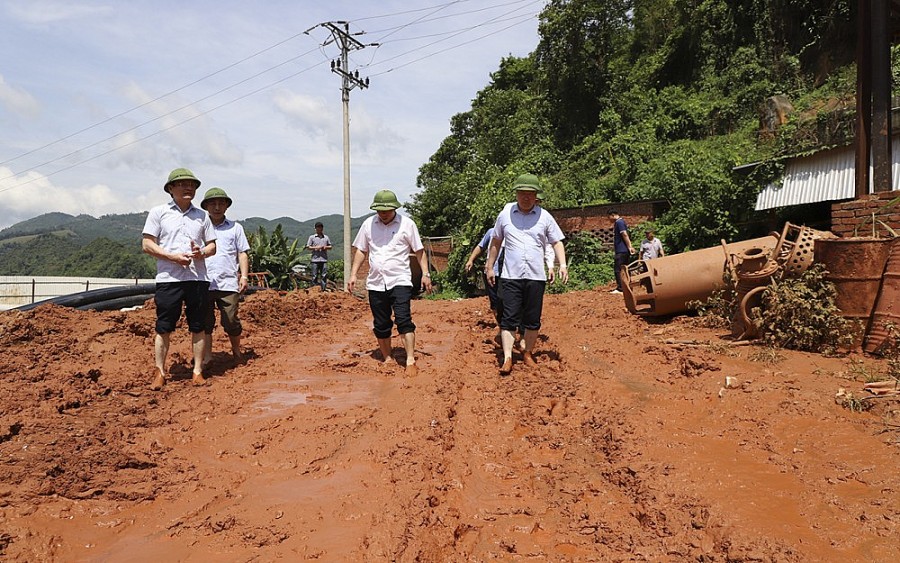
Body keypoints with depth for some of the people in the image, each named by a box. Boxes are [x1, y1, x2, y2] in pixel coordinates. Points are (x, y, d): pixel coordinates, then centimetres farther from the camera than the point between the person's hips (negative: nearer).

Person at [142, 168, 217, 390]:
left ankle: (197, 371, 13)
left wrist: (201, 252, -7)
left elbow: (212, 246, 16)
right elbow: (147, 244, 0)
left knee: (198, 326, 5)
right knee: (163, 327, 0)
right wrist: (172, 257, -12)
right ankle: (160, 372, 10)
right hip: (168, 278, -3)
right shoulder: (158, 212, 6)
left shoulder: (202, 215, 15)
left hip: (198, 278, 3)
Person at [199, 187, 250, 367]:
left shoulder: (235, 228, 12)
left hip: (228, 283, -1)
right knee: (205, 322, 4)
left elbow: (242, 253, 10)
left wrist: (244, 276, -1)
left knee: (231, 321, -1)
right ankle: (207, 357, 12)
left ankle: (236, 351, 21)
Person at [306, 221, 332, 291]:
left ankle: (323, 289, 2)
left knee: (324, 275, -2)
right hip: (315, 260, -2)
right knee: (314, 276, 0)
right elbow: (308, 247, 4)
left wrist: (326, 247, -2)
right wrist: (316, 247, -9)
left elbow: (330, 247, 20)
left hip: (324, 259, 2)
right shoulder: (312, 237, 8)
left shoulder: (326, 237, 15)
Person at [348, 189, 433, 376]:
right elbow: (361, 250, 14)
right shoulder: (368, 224, 7)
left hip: (400, 281, -4)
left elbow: (419, 251, 3)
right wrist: (353, 274, 7)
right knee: (380, 325, 9)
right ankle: (387, 359, 24)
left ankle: (410, 361, -13)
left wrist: (425, 274, -5)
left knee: (403, 320, -15)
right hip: (375, 283, 4)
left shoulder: (406, 224, -1)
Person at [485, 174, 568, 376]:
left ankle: (528, 353, 24)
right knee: (509, 318, -5)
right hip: (511, 275, 0)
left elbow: (556, 242, 6)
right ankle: (507, 358, -5)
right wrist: (489, 266, 14)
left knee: (533, 319, 8)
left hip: (536, 276, 1)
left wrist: (562, 264, -9)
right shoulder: (505, 214, 5)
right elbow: (496, 242, 14)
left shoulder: (544, 216, 3)